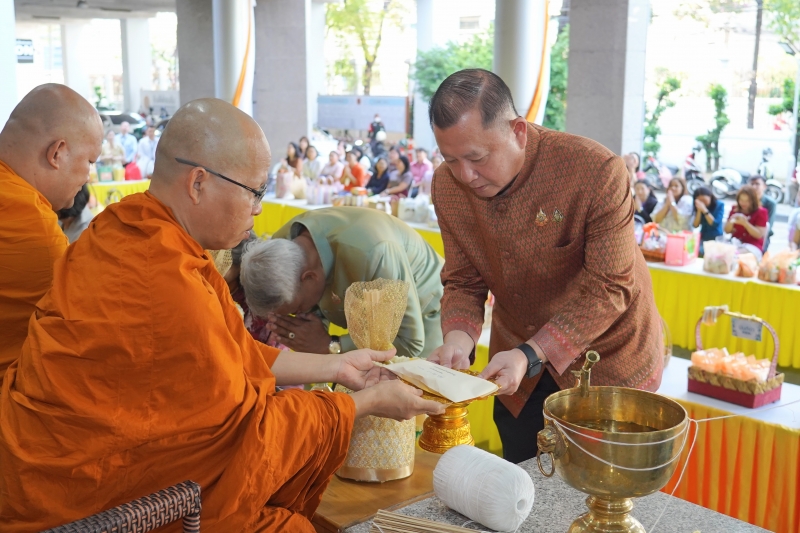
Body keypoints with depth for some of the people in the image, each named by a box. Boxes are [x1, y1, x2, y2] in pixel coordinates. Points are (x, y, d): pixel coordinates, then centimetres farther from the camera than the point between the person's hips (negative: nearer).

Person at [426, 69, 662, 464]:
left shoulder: (597, 171, -28)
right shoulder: (448, 185, -12)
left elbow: (608, 288, -26)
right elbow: (463, 280, -5)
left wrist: (533, 354, -35)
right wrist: (458, 337, -26)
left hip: (609, 361, -4)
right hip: (519, 364, 4)